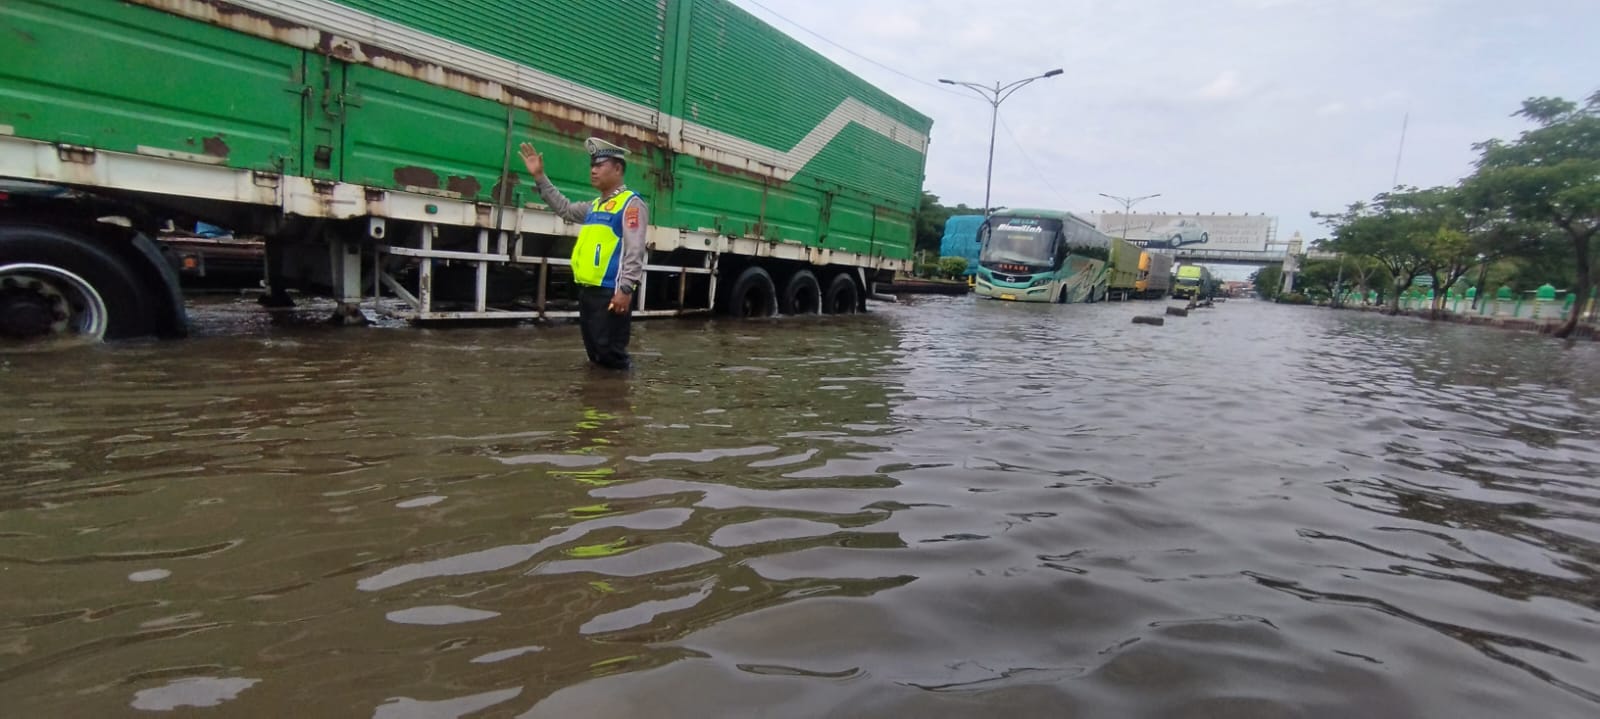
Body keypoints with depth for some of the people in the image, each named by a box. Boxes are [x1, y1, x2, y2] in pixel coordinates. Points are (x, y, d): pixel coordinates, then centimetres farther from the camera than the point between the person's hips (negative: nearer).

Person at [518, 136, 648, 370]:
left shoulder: (631, 203, -7)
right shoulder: (594, 206, 19)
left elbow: (634, 251, -15)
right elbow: (565, 208, 34)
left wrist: (625, 289, -23)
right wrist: (540, 177, 28)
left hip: (611, 292, -9)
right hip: (588, 290, 9)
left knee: (610, 353, -8)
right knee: (595, 352, 15)